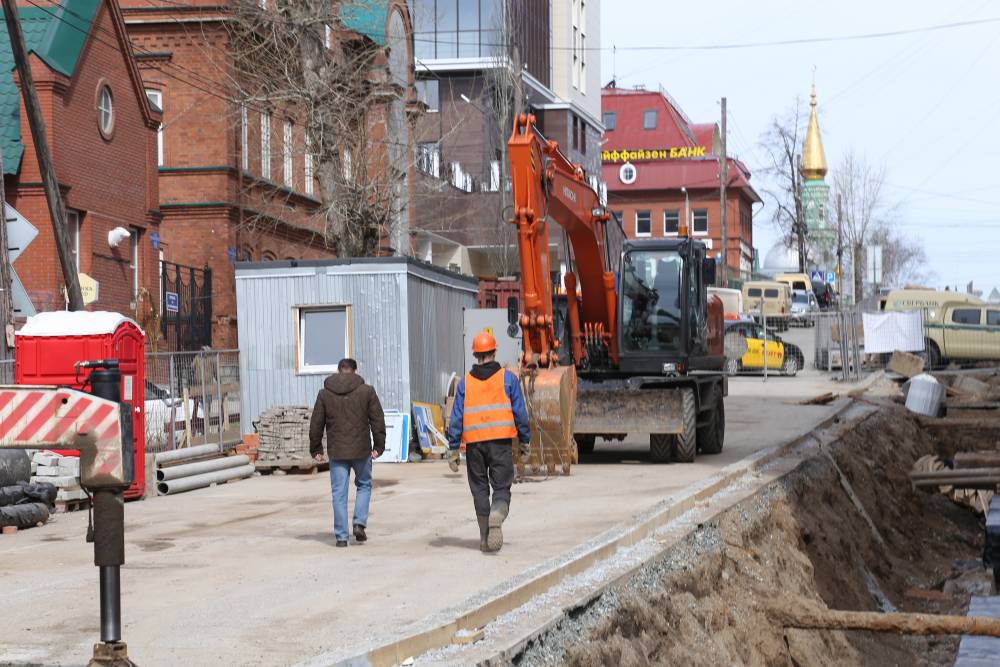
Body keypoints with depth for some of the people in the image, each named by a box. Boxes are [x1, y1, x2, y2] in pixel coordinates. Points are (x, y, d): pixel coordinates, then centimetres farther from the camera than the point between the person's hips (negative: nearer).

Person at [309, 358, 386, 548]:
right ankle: (359, 523, 4)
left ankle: (341, 536, 2)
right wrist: (379, 446, 5)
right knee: (364, 485, 19)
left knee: (339, 493, 4)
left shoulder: (325, 394, 3)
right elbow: (378, 420, -1)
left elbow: (316, 424, 5)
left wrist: (316, 449, 13)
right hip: (362, 450, 0)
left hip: (336, 452, 0)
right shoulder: (367, 391, 0)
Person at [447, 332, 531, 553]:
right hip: (501, 441, -1)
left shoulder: (465, 383, 5)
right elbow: (520, 413, 1)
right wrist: (525, 442, 10)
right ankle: (496, 518, -27)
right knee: (501, 487, 3)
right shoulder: (508, 378, 2)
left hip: (474, 443, 2)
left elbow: (456, 418, 3)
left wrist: (453, 449, 5)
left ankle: (485, 538, 12)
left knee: (479, 489, 12)